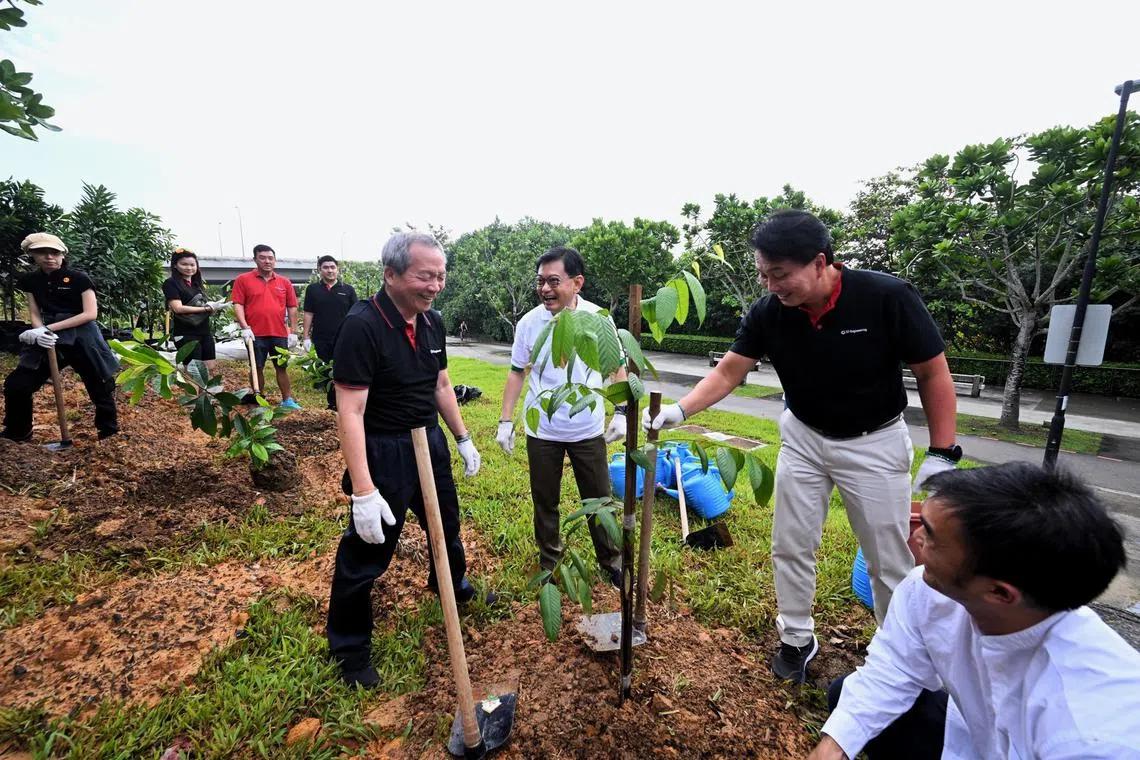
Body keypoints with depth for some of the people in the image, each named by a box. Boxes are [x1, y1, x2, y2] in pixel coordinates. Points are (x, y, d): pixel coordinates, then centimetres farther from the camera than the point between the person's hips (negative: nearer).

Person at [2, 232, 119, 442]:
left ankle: (109, 431, 18)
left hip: (82, 338, -5)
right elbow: (34, 314, 8)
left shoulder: (79, 278, -8)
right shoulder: (29, 280, 7)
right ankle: (17, 433, 23)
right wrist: (40, 332, -15)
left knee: (100, 388, 1)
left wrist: (49, 328, -17)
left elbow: (90, 314, -14)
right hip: (48, 339, 5)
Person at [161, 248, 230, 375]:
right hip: (186, 334, -7)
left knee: (211, 368, 7)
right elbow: (178, 308, -16)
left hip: (205, 332, 7)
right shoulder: (171, 283, -5)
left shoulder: (197, 283, 17)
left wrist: (215, 306, -2)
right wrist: (207, 308, -16)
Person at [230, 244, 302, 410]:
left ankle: (287, 401, 15)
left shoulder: (284, 282, 8)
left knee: (282, 367, 7)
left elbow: (292, 308, 8)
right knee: (257, 368, 7)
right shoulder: (243, 279, 2)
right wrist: (245, 327, -13)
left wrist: (293, 332, 3)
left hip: (280, 334, 2)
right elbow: (238, 304, -2)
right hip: (255, 334, -2)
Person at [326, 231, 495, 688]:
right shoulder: (362, 325, -24)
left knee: (446, 523, 26)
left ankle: (453, 585, 55)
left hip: (430, 442, 8)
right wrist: (363, 491, -29)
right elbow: (350, 412, -26)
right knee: (367, 551, 6)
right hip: (382, 452, -7)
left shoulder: (432, 322, -1)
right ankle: (349, 647, 31)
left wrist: (463, 439, 12)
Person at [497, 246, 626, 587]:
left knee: (599, 500, 13)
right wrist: (506, 420, -2)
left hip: (588, 431, 0)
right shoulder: (529, 322, -8)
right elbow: (517, 373, 2)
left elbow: (616, 367, 2)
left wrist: (621, 412, -4)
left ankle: (612, 563, 34)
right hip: (541, 432, 1)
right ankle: (548, 565, 36)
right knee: (545, 503, 15)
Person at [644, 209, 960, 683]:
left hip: (874, 443, -2)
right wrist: (680, 410, -26)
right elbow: (728, 373, -12)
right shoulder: (767, 312, -16)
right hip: (803, 438, 3)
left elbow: (933, 374, -14)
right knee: (791, 545, 11)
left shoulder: (887, 297, -24)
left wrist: (942, 454, -15)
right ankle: (797, 639, 33)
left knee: (891, 559, 9)